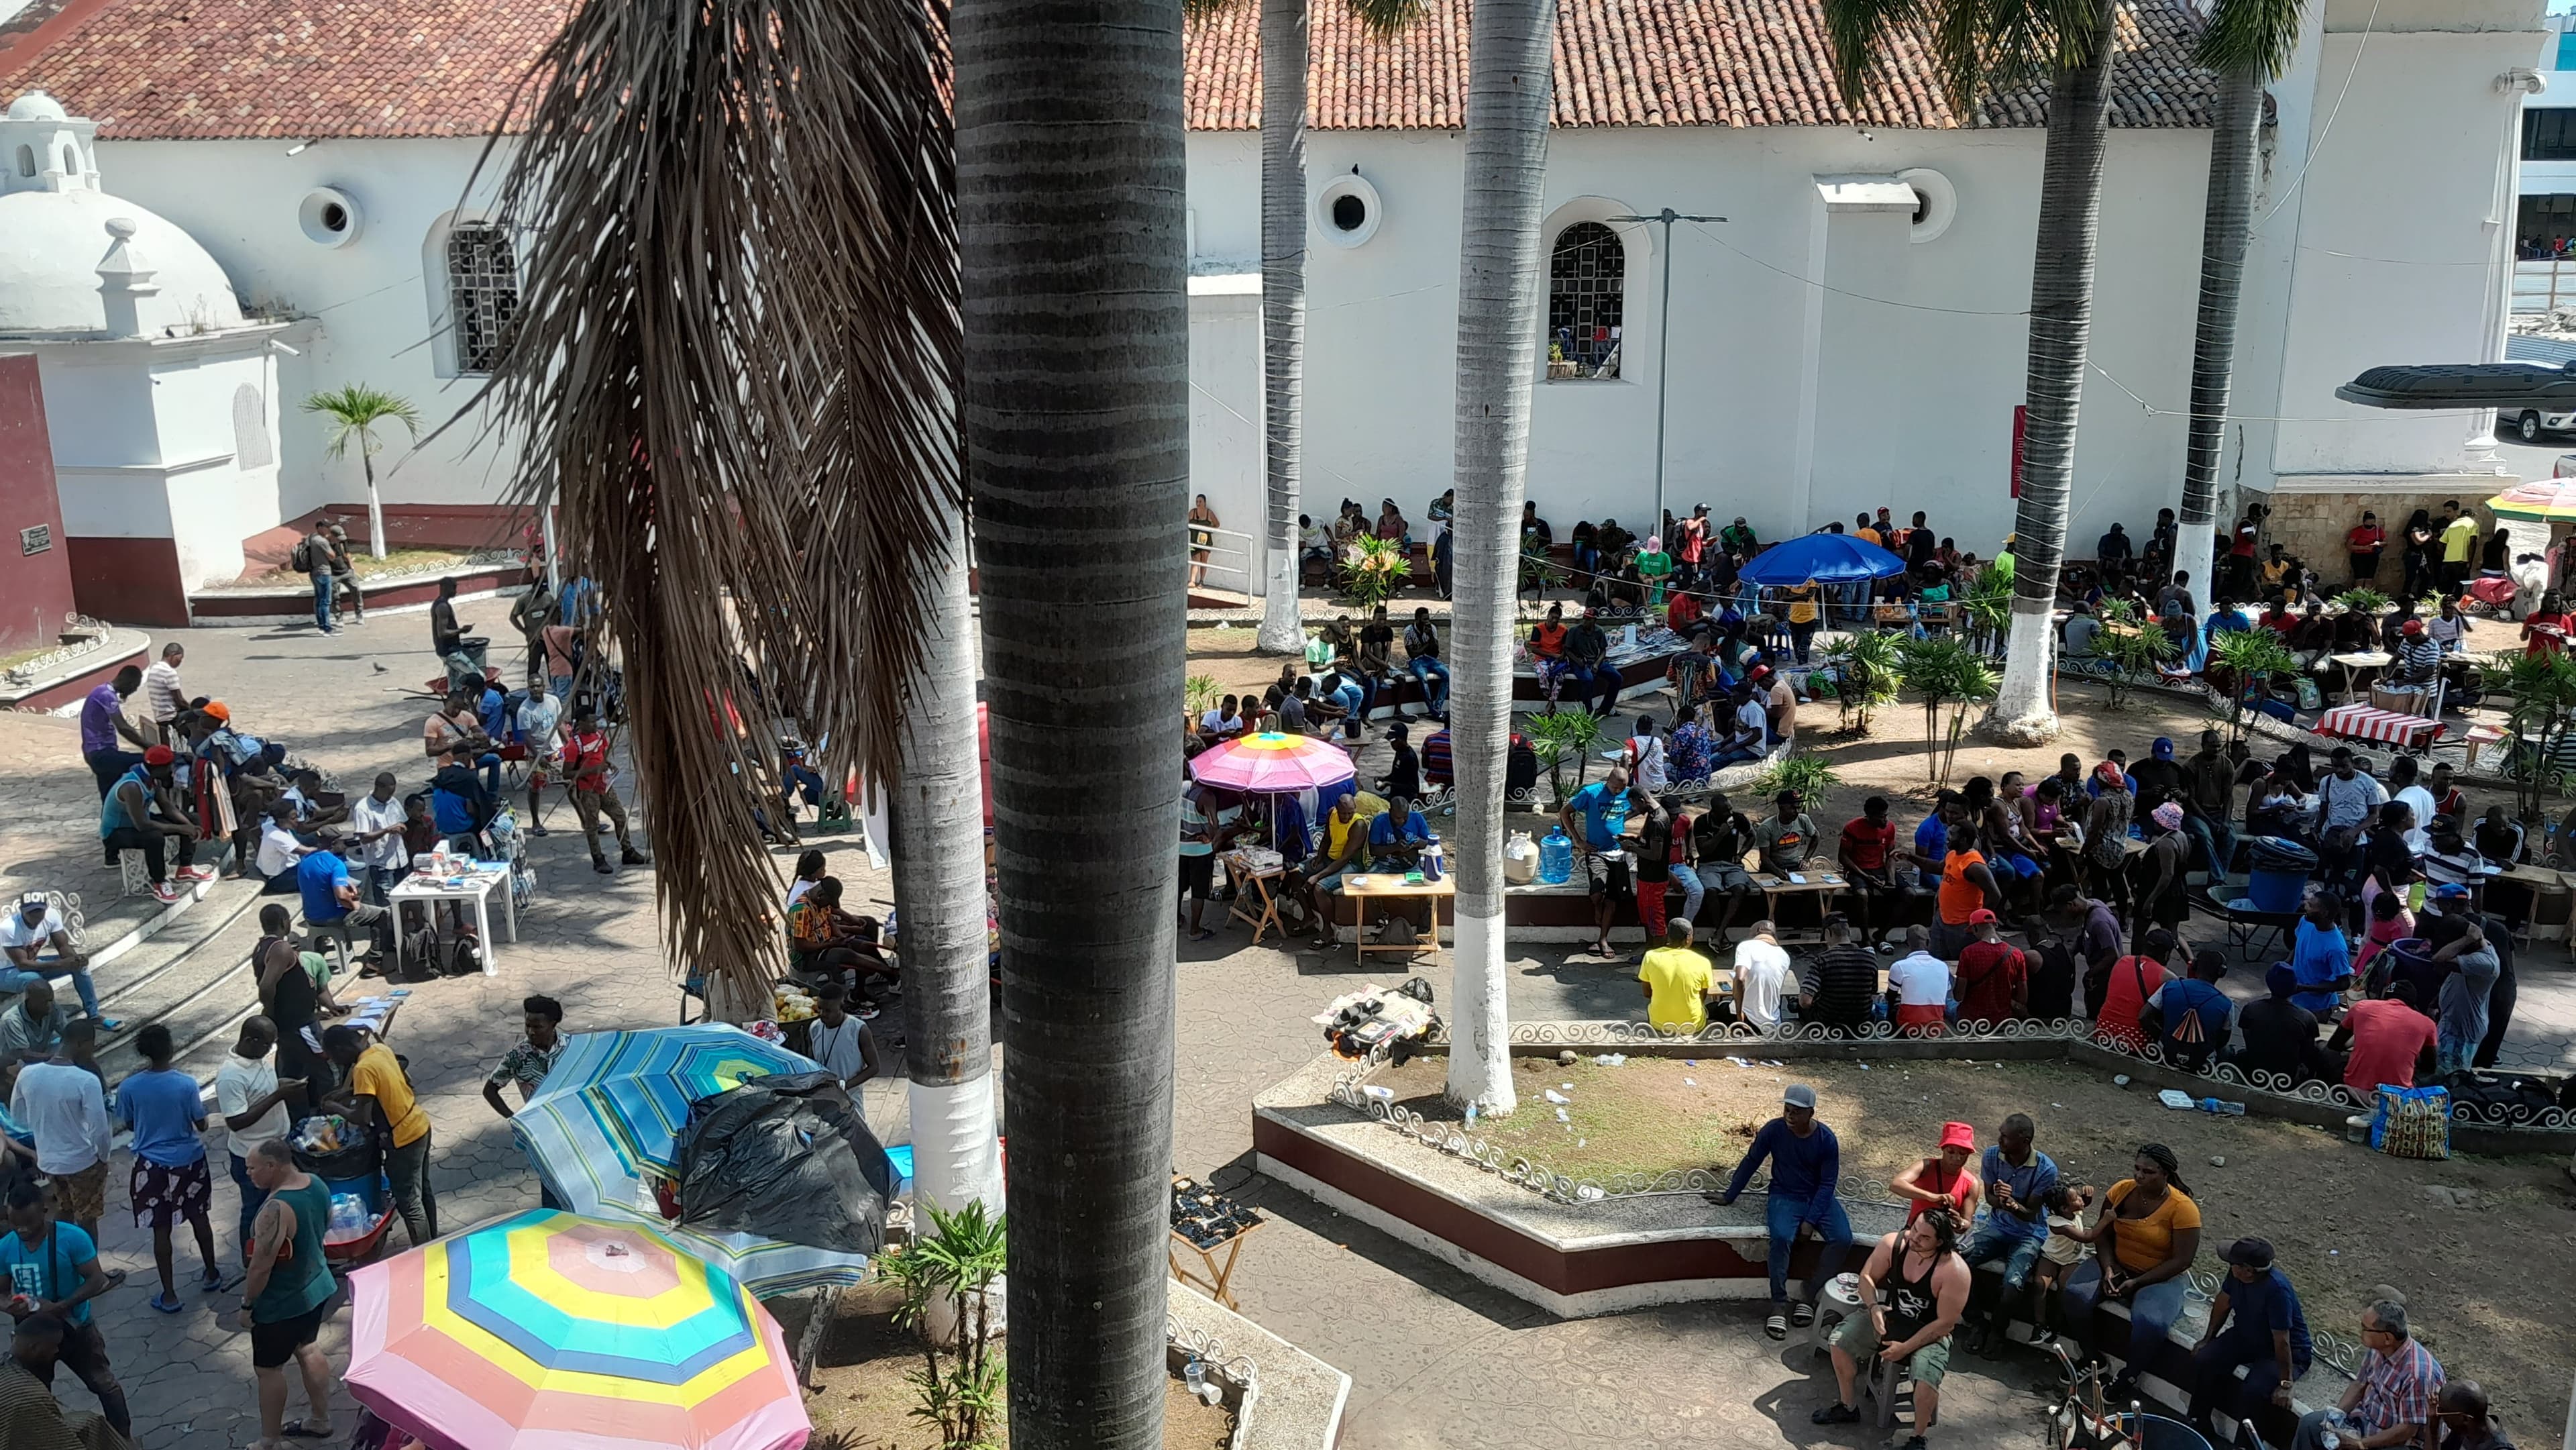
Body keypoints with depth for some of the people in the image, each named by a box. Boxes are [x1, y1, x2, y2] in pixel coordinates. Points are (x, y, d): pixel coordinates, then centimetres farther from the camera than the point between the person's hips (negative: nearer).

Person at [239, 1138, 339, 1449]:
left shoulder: (277, 1209, -33)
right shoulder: (316, 1184, -7)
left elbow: (261, 1266, -27)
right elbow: (325, 1224, 12)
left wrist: (247, 1305, -13)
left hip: (282, 1304, -8)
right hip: (317, 1287, 8)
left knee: (268, 1368, 10)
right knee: (307, 1349, 25)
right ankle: (320, 1421, 40)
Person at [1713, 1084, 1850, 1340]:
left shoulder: (1826, 1139, -12)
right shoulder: (1773, 1130, -11)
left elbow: (1828, 1183, -9)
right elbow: (1751, 1162, 1)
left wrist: (1810, 1220, -17)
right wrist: (1729, 1196, 5)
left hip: (1819, 1198, 1)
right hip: (1785, 1197, -1)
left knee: (1842, 1238, -25)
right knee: (1781, 1237, -32)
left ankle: (1808, 1295, -10)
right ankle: (1779, 1304, -22)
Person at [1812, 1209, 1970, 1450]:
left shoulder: (1954, 1271, -28)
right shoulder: (1893, 1243, -17)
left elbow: (1945, 1323, -22)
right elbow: (1867, 1277, -3)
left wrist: (1905, 1348, -21)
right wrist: (1874, 1307, -23)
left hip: (1930, 1334, -5)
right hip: (1889, 1318, 5)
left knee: (1926, 1380, -30)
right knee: (1841, 1339, -10)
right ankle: (1847, 1408, 11)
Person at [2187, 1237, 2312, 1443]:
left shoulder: (2277, 1289, -37)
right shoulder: (2236, 1274, -17)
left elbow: (2281, 1340, -32)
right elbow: (2224, 1302, 3)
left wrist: (2285, 1384, -26)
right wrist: (2208, 1339, 10)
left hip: (2288, 1351, -7)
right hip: (2245, 1336, 7)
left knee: (2252, 1391, -30)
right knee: (2203, 1360, -12)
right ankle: (2199, 1427, 5)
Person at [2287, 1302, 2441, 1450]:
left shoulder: (2419, 1374, -32)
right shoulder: (2376, 1348, -10)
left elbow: (2408, 1430, -25)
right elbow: (2360, 1384, 7)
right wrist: (2337, 1413, -9)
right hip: (2366, 1419, 7)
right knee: (2309, 1424, 0)